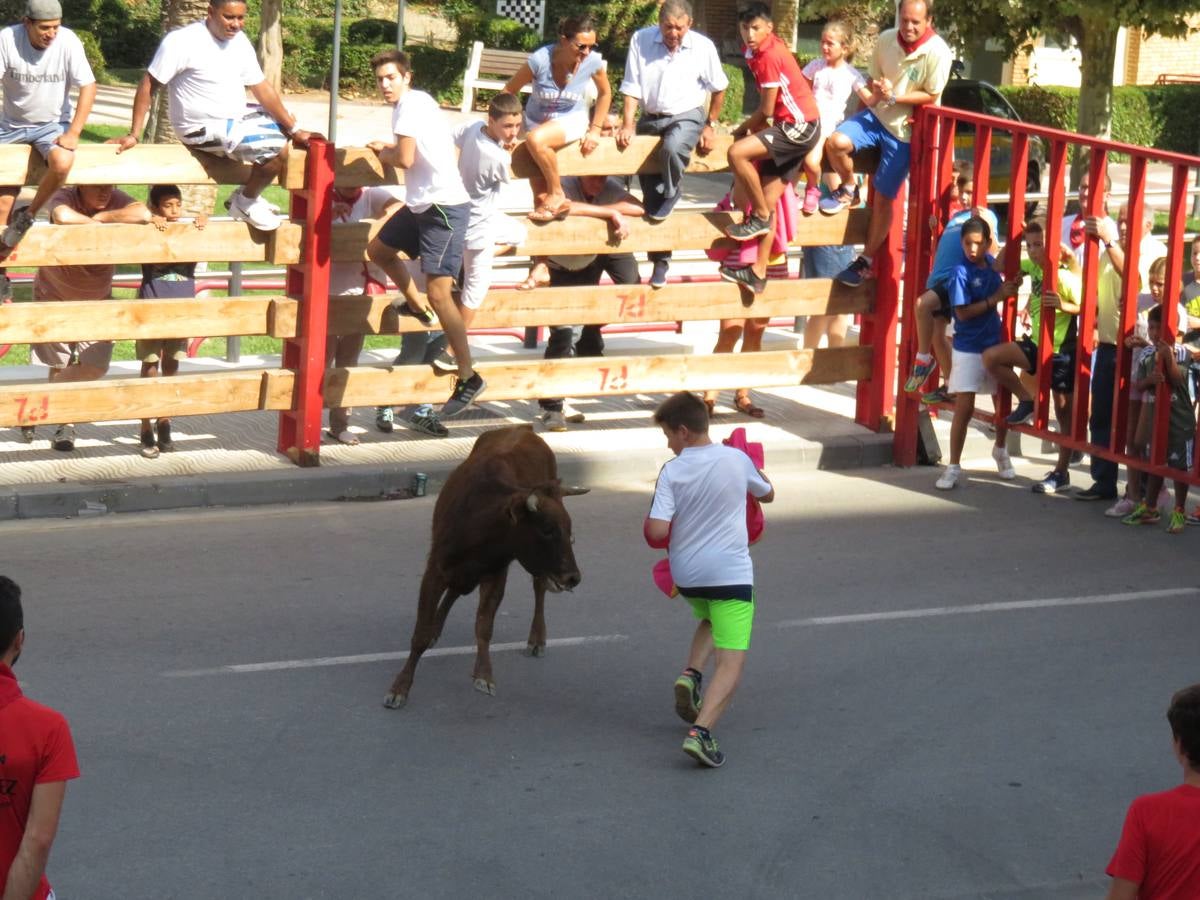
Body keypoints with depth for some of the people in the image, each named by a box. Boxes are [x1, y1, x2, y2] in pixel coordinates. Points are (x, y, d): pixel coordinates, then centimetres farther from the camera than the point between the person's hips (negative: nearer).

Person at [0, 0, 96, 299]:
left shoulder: (68, 41, -17)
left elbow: (88, 87, -14)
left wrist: (73, 133, -20)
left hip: (52, 124, -1)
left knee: (62, 163, -35)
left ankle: (28, 216, -10)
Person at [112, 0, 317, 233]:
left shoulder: (239, 40, 2)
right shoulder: (183, 41, -21)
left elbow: (262, 88, 5)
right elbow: (148, 84, -18)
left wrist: (294, 130, 1)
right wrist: (134, 135, -22)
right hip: (204, 128, -9)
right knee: (276, 149, -22)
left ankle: (248, 196, 19)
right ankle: (245, 203, 2)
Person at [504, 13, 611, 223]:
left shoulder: (593, 62, -21)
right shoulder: (540, 59, -26)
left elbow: (605, 93, 1)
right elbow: (509, 91, -11)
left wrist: (595, 130, -2)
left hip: (571, 121, -2)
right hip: (536, 122, 2)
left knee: (535, 140, -34)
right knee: (540, 199, 1)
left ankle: (558, 196, -17)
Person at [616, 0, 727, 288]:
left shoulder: (703, 47, -11)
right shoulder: (641, 40, -10)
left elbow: (718, 88, 3)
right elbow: (632, 87, -6)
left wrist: (711, 126, 3)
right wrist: (628, 124, -13)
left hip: (687, 116, -2)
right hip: (650, 118, 3)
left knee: (672, 148, -38)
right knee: (650, 196, 3)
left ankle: (671, 194, -6)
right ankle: (660, 261, 16)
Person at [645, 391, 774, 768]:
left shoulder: (672, 471, -8)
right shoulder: (737, 460, -4)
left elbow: (656, 531, -15)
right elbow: (768, 494, 16)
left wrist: (650, 521, 7)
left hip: (686, 574, 3)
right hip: (730, 572, -2)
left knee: (709, 620, 35)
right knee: (731, 663, -6)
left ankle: (691, 675, 11)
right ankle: (700, 731, -24)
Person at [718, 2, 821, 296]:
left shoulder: (769, 56, -19)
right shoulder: (757, 51, 10)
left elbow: (766, 110, -14)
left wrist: (743, 129, 1)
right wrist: (751, 128, 12)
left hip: (799, 127, -10)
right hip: (791, 128, 10)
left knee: (737, 153, -25)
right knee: (768, 201, 7)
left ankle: (760, 217, -10)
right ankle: (758, 273, 9)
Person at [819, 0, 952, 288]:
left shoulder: (938, 53, -20)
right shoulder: (886, 40, -5)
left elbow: (932, 96, -14)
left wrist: (895, 97, -24)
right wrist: (877, 90, -8)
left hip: (905, 130, -4)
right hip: (877, 114, 4)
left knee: (883, 200, 0)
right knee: (836, 142, -25)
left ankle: (866, 261, 15)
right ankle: (848, 190, 6)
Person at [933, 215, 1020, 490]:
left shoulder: (992, 264, 2)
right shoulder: (961, 272, -15)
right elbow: (963, 312, -20)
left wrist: (1010, 290, 3)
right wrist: (995, 298, -22)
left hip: (995, 343, 6)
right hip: (968, 349, -6)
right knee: (964, 408, -7)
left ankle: (1000, 450, 41)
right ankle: (954, 467, 0)